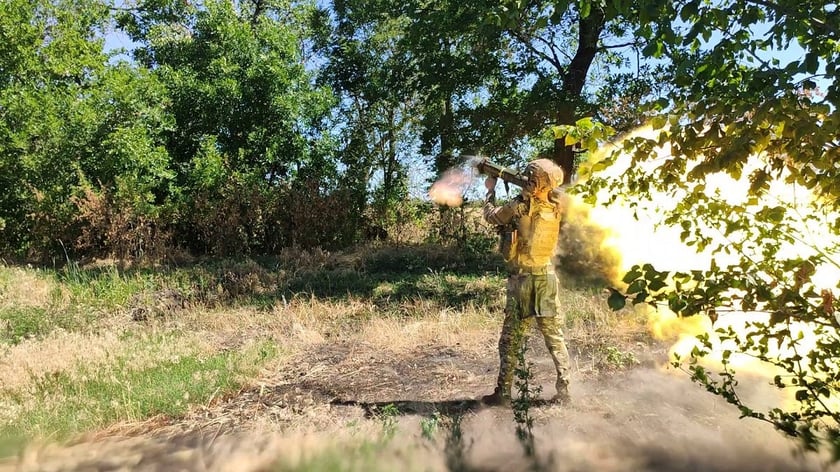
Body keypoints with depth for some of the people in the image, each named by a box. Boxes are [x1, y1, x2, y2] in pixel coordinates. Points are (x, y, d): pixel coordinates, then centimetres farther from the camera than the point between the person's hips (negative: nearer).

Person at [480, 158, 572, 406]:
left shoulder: (520, 206, -15)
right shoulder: (555, 207, 1)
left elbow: (491, 216, 2)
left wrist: (490, 190, 18)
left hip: (523, 279, -5)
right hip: (547, 277, 5)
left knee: (510, 341, 5)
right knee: (554, 337, 13)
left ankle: (503, 393, 11)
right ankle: (563, 390, 15)